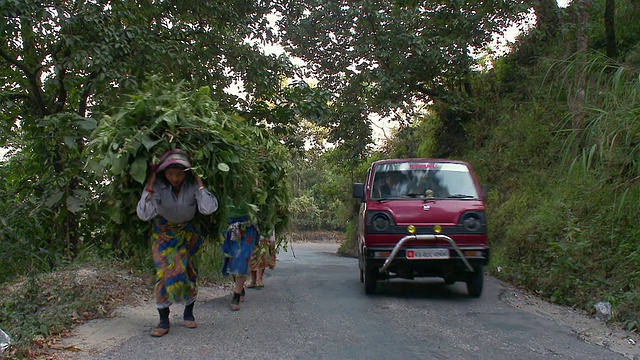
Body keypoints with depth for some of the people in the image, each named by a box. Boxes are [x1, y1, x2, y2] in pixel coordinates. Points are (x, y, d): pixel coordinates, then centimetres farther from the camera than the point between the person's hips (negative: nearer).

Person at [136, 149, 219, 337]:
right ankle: (164, 321, -3)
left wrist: (199, 181, -30)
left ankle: (188, 313, 24)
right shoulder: (158, 185, -22)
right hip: (163, 234, -1)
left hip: (188, 233, 1)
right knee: (164, 272, -11)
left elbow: (208, 208, -33)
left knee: (189, 272, 4)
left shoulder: (192, 184, -20)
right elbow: (144, 214, -32)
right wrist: (149, 185, -35)